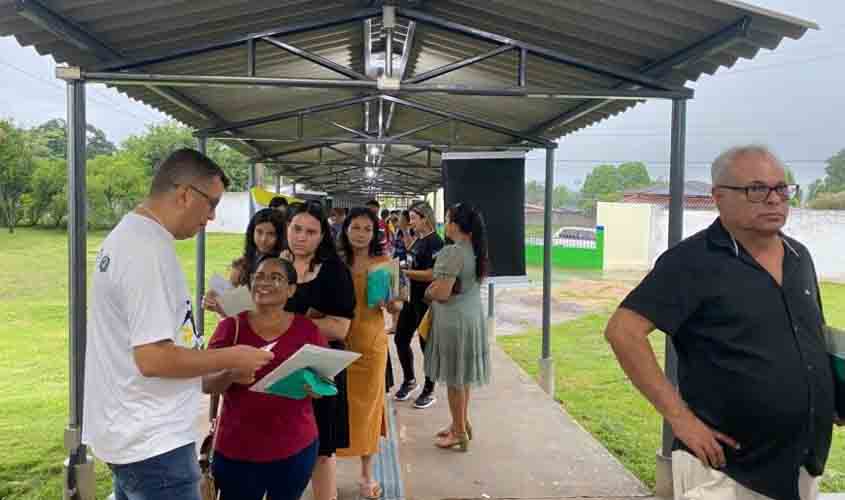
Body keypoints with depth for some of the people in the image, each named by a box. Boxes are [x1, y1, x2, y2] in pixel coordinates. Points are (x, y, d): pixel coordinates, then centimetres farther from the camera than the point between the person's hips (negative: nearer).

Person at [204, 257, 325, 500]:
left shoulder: (307, 328, -2)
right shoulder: (231, 326, -3)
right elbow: (206, 384, -4)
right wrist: (230, 375, -25)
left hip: (296, 448, 1)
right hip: (237, 449, 0)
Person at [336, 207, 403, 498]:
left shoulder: (383, 262, -2)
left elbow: (397, 307, 1)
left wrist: (391, 302, -20)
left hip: (371, 343, 0)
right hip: (338, 342, 1)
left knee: (367, 405, 9)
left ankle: (367, 473, 25)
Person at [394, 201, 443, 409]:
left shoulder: (435, 242, -16)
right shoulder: (418, 240, 11)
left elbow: (431, 274, -24)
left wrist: (404, 272, -20)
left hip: (426, 301, -9)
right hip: (413, 298, 9)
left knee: (426, 344, 3)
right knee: (401, 339, 14)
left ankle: (429, 391, 20)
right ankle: (409, 380, 35)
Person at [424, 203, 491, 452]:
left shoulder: (451, 252, -22)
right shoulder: (477, 249, 6)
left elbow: (442, 293, -25)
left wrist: (428, 292, -4)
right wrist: (437, 286, 11)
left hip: (454, 319, -9)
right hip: (473, 315, 9)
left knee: (454, 377, 5)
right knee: (463, 375, 20)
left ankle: (460, 433, 17)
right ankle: (462, 423, 33)